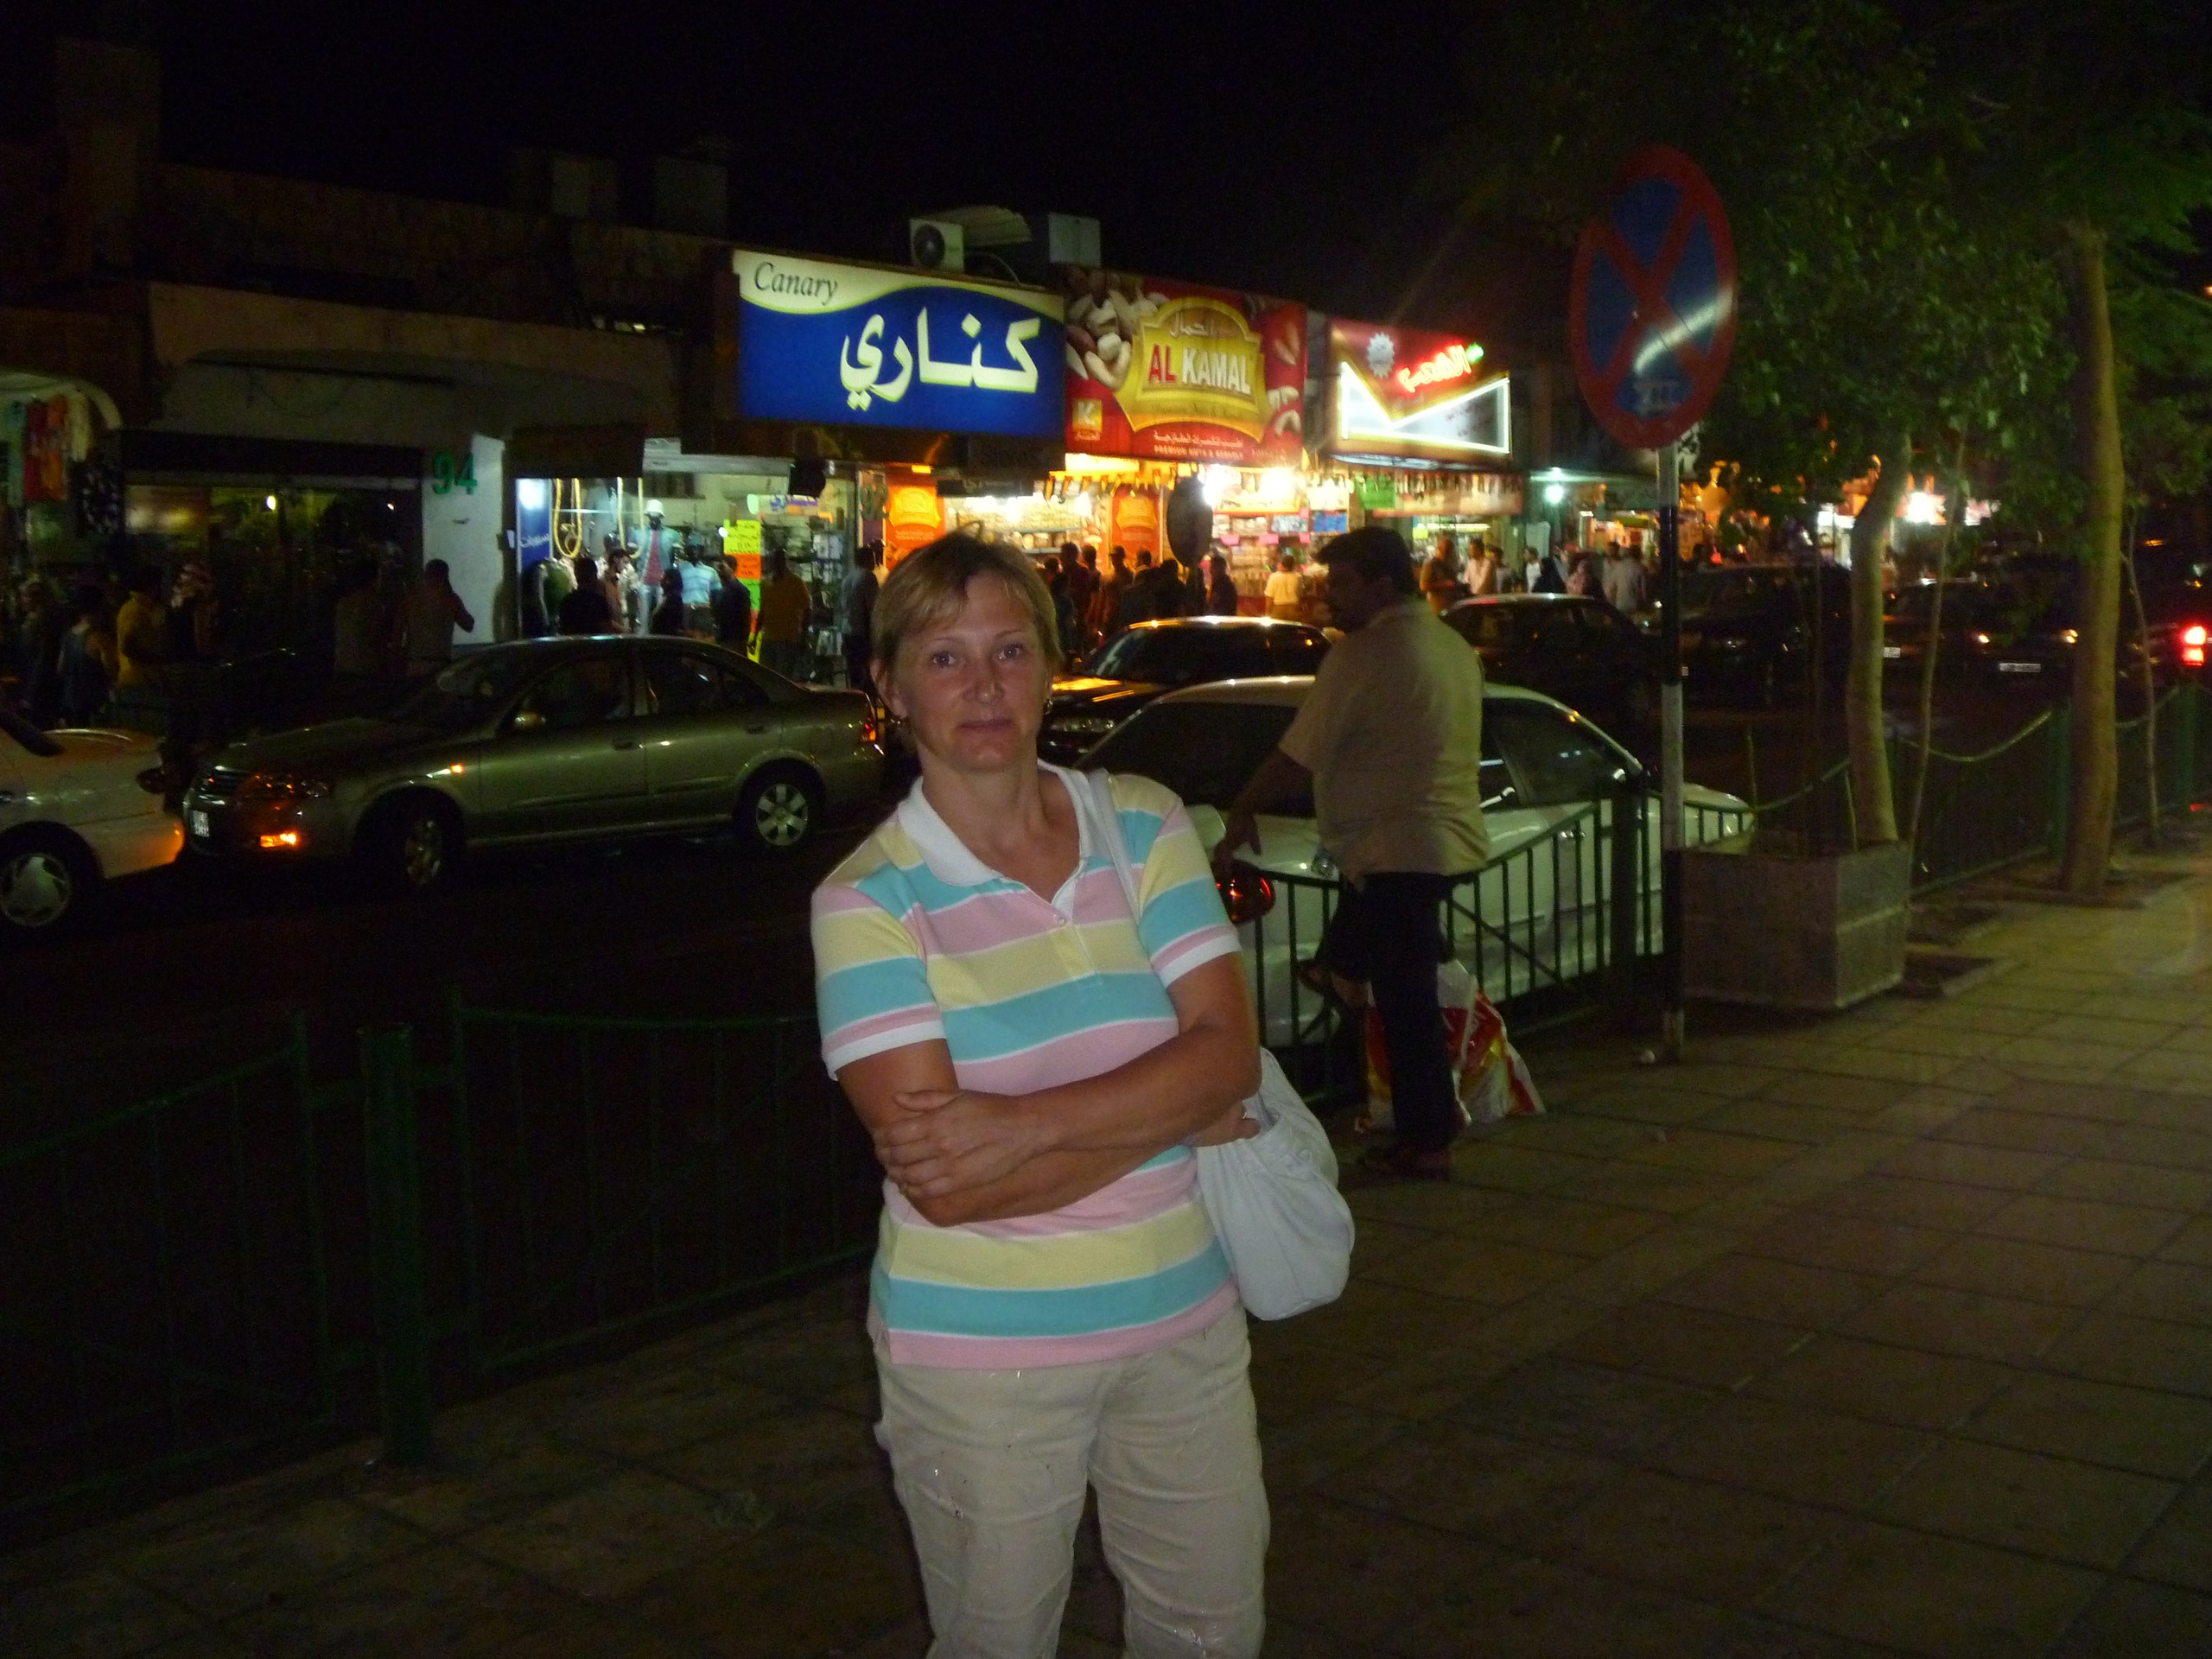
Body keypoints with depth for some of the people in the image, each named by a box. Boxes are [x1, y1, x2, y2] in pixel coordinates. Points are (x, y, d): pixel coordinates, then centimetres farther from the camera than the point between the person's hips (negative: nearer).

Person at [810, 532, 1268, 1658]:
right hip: (979, 1353, -3)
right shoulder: (867, 899, -13)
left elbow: (1227, 1051, -12)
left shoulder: (1145, 826, -2)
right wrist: (1179, 1111, -15)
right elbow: (944, 1184, -21)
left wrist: (1025, 1122, -24)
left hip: (1180, 1318, 4)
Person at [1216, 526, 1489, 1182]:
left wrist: (1242, 811, -1)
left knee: (1404, 994, -2)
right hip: (1447, 837, 10)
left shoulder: (1365, 653, -15)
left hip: (1396, 849, -9)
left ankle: (1428, 1142, 7)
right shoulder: (1453, 647, 14)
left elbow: (1298, 757, -14)